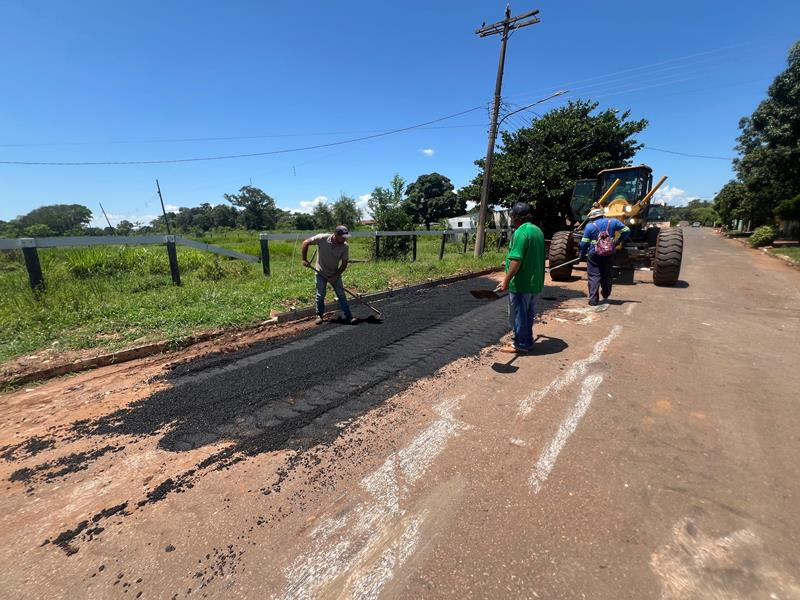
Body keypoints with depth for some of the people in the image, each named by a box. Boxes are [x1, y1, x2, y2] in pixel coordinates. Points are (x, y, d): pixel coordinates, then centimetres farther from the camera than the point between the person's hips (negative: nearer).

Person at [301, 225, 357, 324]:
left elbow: (344, 263, -10)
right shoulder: (322, 238, -23)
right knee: (320, 295, 3)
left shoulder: (345, 246, -17)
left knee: (341, 294, -2)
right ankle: (319, 315, 21)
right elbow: (306, 242, -14)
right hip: (321, 272, -1)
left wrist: (336, 276, -16)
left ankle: (348, 316, 3)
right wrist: (304, 259, -14)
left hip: (335, 274, 2)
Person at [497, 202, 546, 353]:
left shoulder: (520, 233, -18)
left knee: (518, 316, 4)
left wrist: (506, 281, -23)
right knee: (529, 315, 19)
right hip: (535, 283, 9)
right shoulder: (538, 231, 10)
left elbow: (516, 260, -25)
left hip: (521, 284, -9)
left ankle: (520, 345, 15)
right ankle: (528, 342, 30)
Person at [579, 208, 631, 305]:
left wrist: (582, 255, 7)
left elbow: (584, 243, -5)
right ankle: (606, 295, 37)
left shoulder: (590, 226, -3)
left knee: (594, 276, -1)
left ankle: (593, 300, -7)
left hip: (594, 255, -3)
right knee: (607, 275, 19)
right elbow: (626, 231, 10)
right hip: (609, 254, 3)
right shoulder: (613, 222, 6)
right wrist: (618, 241, 20)